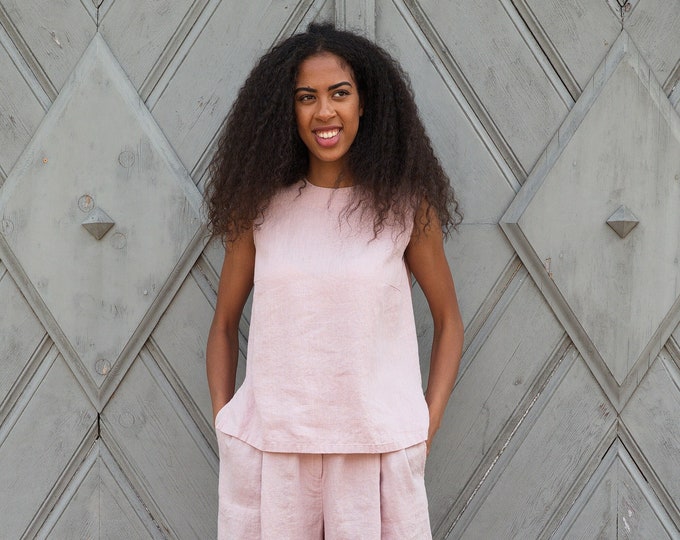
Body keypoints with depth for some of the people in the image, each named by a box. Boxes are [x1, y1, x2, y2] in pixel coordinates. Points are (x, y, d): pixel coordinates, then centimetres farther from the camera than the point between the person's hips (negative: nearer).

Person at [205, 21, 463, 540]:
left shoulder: (405, 203, 0)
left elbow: (448, 321, 6)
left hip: (379, 447, -1)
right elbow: (224, 324, 11)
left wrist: (427, 427, -2)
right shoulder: (260, 205, 3)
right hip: (268, 446, 1)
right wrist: (222, 419, 2)